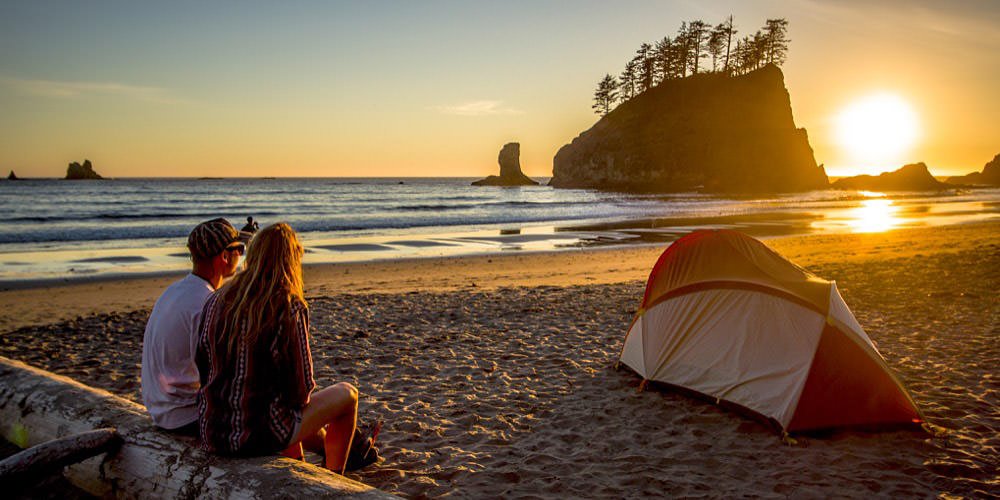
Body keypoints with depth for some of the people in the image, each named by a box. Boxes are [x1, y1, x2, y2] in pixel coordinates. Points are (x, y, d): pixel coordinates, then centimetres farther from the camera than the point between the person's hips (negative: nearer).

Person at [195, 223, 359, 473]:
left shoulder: (216, 300, 0)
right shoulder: (290, 308, -16)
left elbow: (202, 366, 11)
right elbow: (301, 386, -12)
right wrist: (300, 398, 10)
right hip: (261, 436, -6)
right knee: (347, 394, 15)